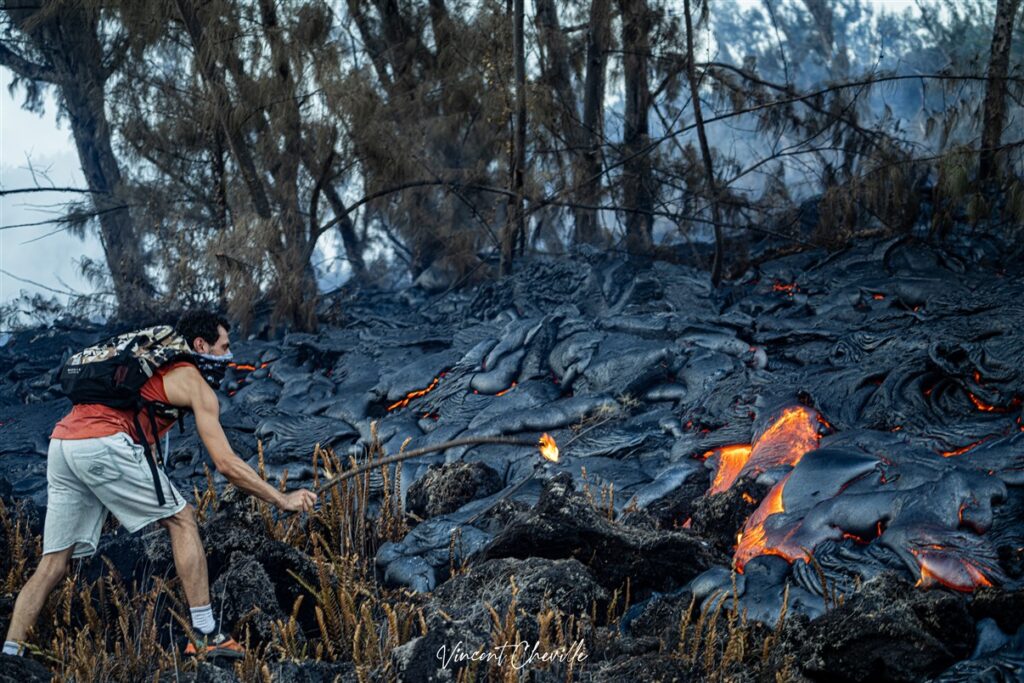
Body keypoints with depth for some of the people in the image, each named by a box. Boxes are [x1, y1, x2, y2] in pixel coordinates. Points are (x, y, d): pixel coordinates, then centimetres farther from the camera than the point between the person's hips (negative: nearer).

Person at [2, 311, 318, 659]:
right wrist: (282, 500, 10)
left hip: (60, 442, 8)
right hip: (103, 444, -8)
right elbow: (226, 463, 2)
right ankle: (205, 636, 2)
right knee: (181, 519, 4)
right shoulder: (194, 382, 7)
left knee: (53, 564, 11)